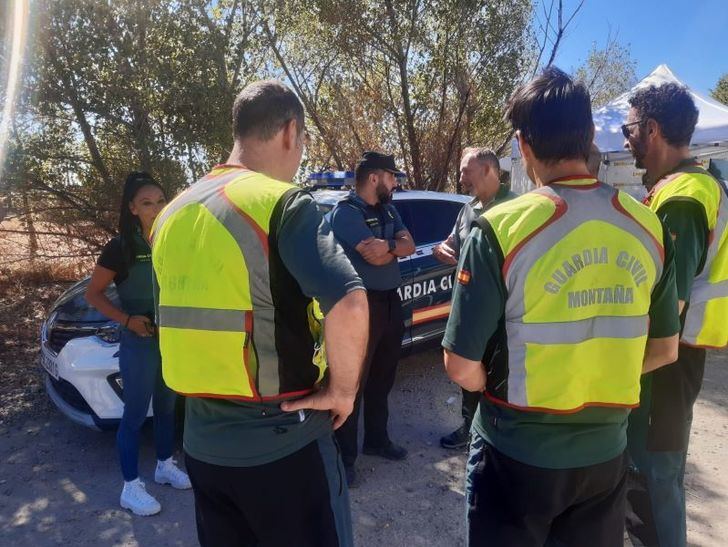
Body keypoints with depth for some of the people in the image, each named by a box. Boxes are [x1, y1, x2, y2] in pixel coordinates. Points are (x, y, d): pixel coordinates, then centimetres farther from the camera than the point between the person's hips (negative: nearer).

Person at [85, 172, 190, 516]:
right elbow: (93, 294, -8)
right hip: (139, 343, -5)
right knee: (135, 414, 5)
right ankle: (131, 487, 19)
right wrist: (127, 320, -20)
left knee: (166, 407, 19)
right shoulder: (121, 247, -12)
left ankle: (165, 466, 37)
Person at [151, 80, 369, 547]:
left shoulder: (174, 214, 6)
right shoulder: (283, 203, -16)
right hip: (282, 441, -6)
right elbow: (349, 303, -30)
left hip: (204, 440, 7)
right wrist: (341, 391, -15)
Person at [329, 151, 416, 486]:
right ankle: (345, 456, 13)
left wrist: (387, 244, -16)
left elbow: (409, 246, 2)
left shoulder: (388, 210, 13)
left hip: (391, 301, 8)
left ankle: (377, 440, 35)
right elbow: (375, 257, -23)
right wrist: (396, 245, -6)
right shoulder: (346, 212, -14)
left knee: (382, 379, 18)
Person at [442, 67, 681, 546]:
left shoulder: (503, 228, -20)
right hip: (606, 452, 4)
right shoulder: (649, 227, -5)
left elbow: (462, 368, -16)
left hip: (519, 453, -3)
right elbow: (664, 350, 6)